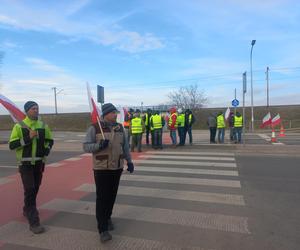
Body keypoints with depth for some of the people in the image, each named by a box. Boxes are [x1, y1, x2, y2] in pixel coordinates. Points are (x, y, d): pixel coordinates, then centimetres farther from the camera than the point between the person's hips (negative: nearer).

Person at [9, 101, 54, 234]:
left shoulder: (43, 126, 4)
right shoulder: (19, 126, -7)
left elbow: (49, 140, 16)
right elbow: (12, 145, -11)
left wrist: (46, 150, -2)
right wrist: (28, 138, -22)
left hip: (39, 163, 4)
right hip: (25, 163, -4)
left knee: (35, 189, 16)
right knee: (29, 190, -8)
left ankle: (27, 210, 42)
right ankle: (33, 222, -2)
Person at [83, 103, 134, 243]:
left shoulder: (119, 127, 5)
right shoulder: (95, 128, -9)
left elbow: (125, 146, 12)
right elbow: (86, 146, -10)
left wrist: (129, 161, 9)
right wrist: (99, 145, -28)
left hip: (117, 167, 4)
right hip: (101, 168, -4)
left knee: (112, 196, 15)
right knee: (102, 198, -2)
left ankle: (107, 217, 38)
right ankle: (103, 229, 6)